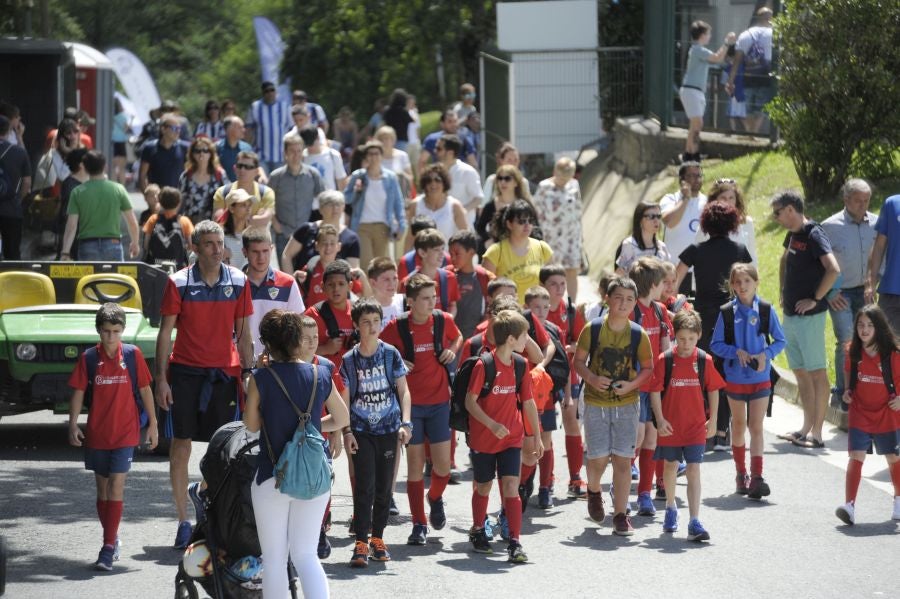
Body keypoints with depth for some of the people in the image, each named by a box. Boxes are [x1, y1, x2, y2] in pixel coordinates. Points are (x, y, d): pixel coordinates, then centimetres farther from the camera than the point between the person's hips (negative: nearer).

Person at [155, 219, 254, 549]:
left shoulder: (238, 281, 4)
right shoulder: (179, 282, -3)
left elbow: (243, 333, 9)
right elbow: (165, 332, -1)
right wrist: (160, 379, -6)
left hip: (224, 373, 2)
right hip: (184, 373, -2)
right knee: (180, 445, 0)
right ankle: (183, 521, 6)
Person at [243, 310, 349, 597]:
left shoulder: (261, 379, -11)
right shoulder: (321, 375, -1)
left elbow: (251, 425, 0)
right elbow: (342, 419, 11)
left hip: (272, 478, -3)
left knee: (274, 560, 9)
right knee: (306, 556, 10)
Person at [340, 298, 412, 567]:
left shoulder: (391, 354, -1)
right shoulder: (350, 360, -3)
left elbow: (403, 391, 4)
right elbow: (344, 399, 1)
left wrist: (405, 423, -7)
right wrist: (346, 431, -7)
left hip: (388, 428, 2)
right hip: (361, 431, -2)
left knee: (384, 486, 7)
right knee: (364, 486, -9)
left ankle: (378, 538, 20)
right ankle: (361, 543, -8)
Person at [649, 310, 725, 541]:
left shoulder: (704, 360, -4)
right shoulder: (664, 360, -8)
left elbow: (713, 390, 6)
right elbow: (655, 391, -5)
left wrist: (712, 420, 8)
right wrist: (660, 419, -13)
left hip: (696, 426, -1)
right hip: (670, 426, 1)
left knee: (693, 471, -9)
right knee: (671, 466, 19)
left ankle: (694, 522, -14)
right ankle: (671, 507, 43)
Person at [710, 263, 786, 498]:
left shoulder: (765, 310, -3)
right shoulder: (727, 312, -3)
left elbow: (780, 340, 3)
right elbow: (716, 344, 0)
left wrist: (766, 354, -15)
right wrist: (736, 352, -16)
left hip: (760, 377, -1)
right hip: (735, 378, 1)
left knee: (756, 427, -5)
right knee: (739, 426, 12)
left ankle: (756, 477, -8)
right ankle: (741, 474, 23)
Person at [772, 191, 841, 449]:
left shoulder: (813, 235, -15)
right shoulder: (793, 234, 11)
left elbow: (833, 270, -27)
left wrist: (815, 299, -21)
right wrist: (783, 291, 21)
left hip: (809, 316, -9)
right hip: (791, 315, 9)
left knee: (816, 372, -5)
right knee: (800, 372, 13)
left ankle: (817, 434, -5)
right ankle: (807, 429, 19)